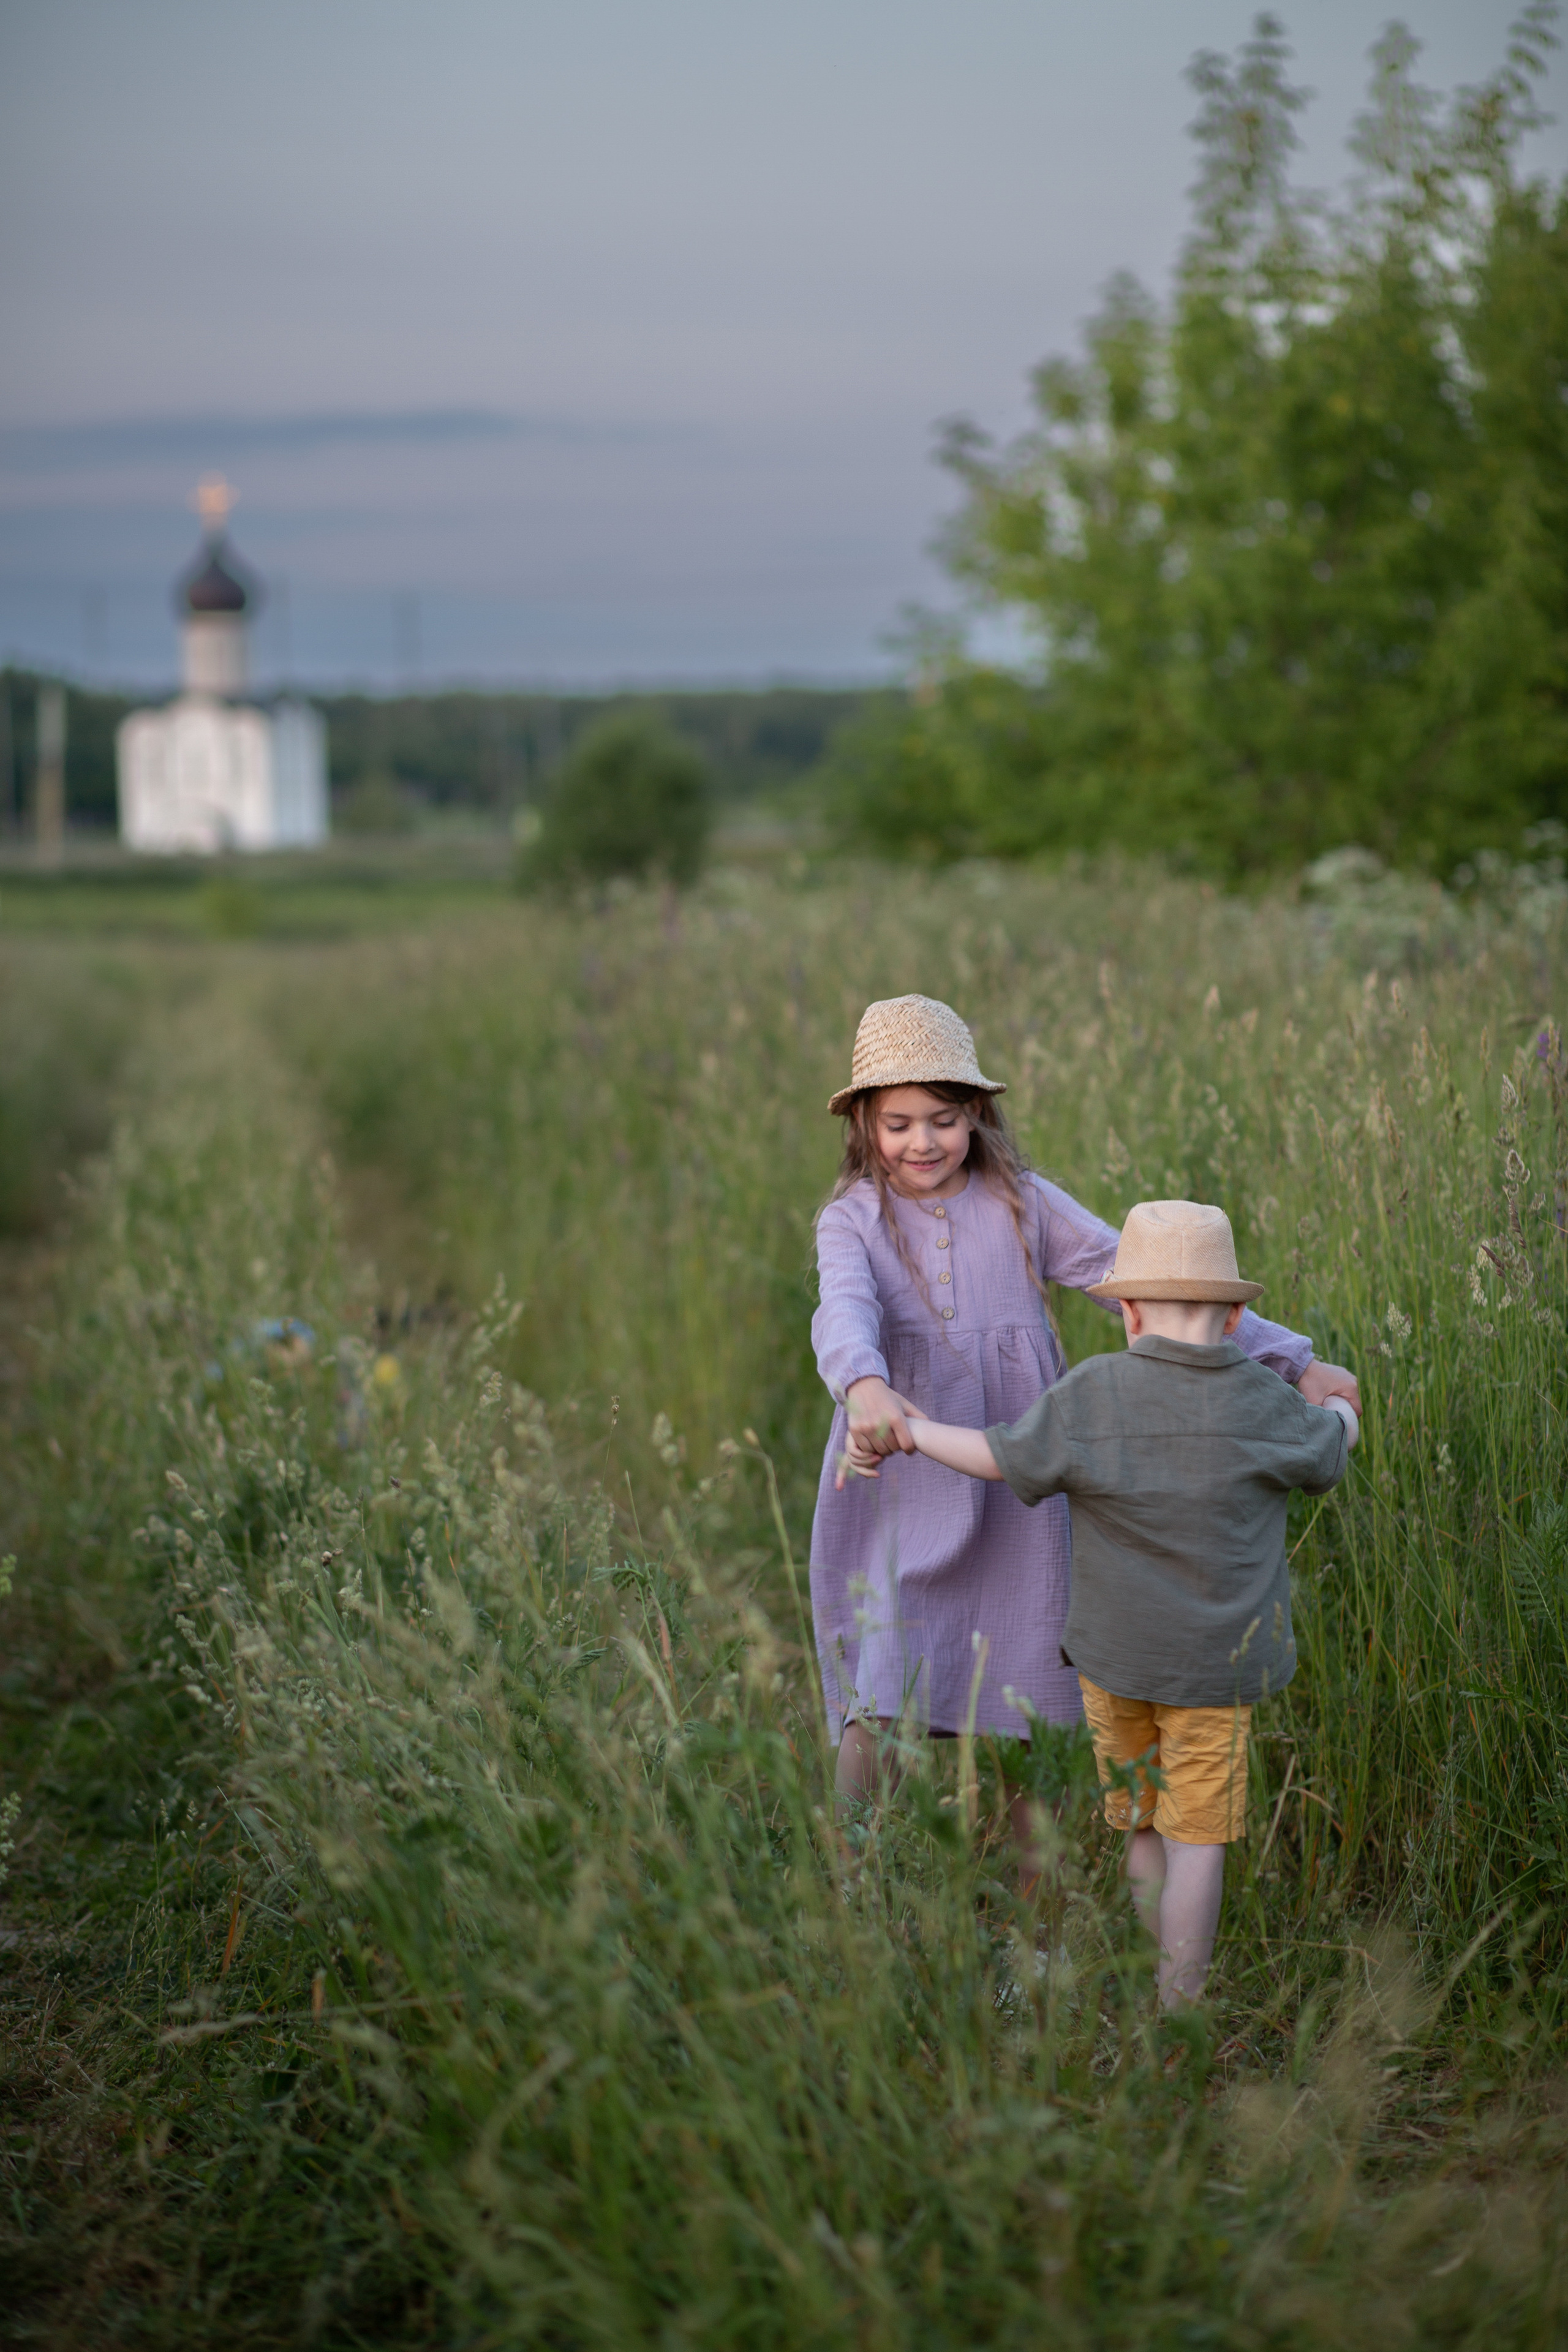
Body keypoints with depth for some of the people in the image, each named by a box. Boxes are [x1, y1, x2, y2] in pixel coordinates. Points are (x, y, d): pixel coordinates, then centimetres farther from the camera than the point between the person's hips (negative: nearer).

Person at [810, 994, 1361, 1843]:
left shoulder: (1021, 1206, 3)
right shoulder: (852, 1221, 0)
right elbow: (845, 1310, -22)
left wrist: (1293, 1360, -6)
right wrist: (864, 1384, -47)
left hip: (1012, 1491, 1)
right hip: (902, 1495, -1)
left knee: (1011, 1726, 7)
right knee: (878, 1717, -12)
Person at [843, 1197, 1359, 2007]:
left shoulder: (1092, 1395, -10)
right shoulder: (1263, 1403, -6)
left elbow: (1003, 1456, -4)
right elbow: (1326, 1455, 13)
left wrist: (903, 1431, 9)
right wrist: (1339, 1410, 36)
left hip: (1114, 1657, 1)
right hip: (1214, 1664, -1)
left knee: (1144, 1829, 17)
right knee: (1197, 1839, 4)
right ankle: (1179, 2014, 5)